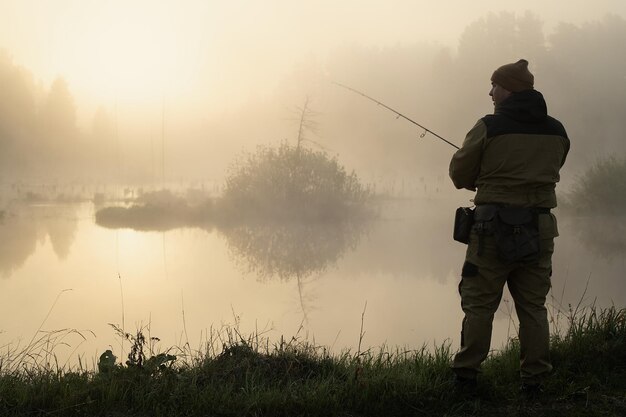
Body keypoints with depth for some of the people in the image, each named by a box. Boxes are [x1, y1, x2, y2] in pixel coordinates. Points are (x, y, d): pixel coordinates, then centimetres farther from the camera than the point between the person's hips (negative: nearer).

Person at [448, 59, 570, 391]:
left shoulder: (489, 127, -9)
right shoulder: (557, 131, 6)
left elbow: (460, 174, -2)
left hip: (494, 226, -4)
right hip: (539, 229, 4)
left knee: (479, 304, 4)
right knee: (533, 306, 10)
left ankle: (466, 373, 5)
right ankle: (533, 378, 11)